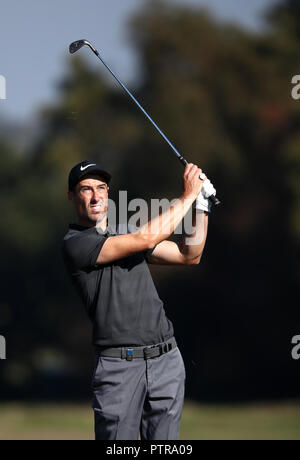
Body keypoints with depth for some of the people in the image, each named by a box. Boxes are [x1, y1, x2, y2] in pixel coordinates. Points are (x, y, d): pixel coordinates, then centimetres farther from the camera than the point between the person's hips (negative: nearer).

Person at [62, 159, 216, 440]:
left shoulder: (125, 232, 19)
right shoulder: (75, 244, -6)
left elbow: (190, 256, 19)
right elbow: (146, 238, -14)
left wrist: (201, 205, 8)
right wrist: (188, 196, -6)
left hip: (167, 358, 6)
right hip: (119, 365, -6)